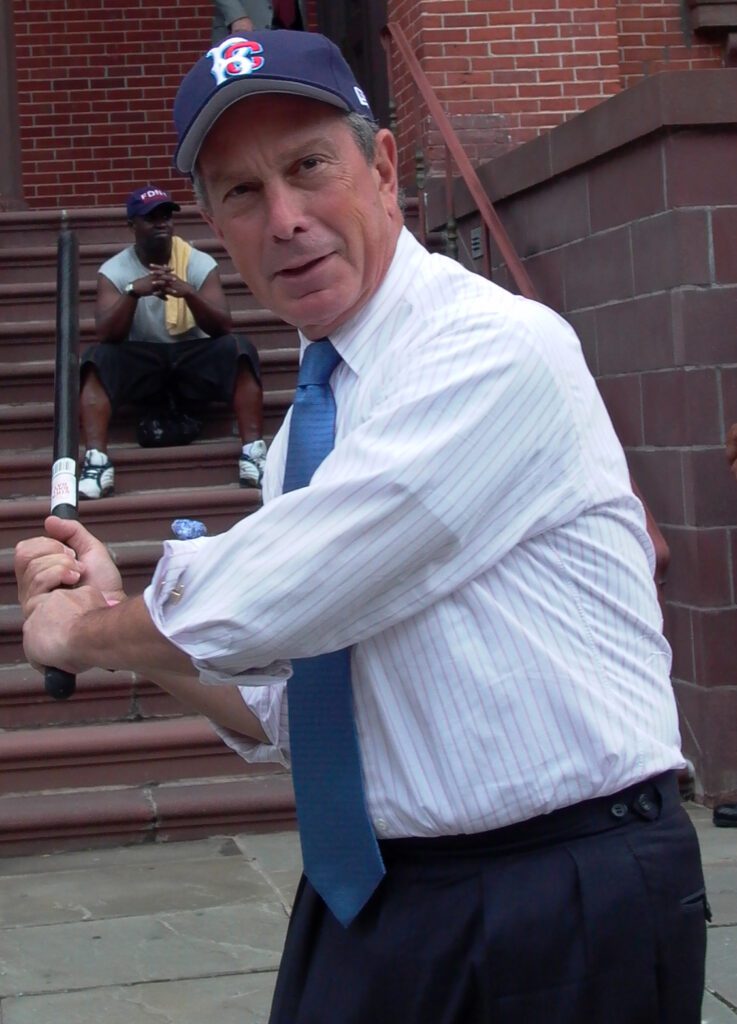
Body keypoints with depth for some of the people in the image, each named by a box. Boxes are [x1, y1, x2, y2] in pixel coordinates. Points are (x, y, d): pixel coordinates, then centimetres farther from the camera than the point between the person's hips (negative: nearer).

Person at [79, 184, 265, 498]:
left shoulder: (200, 263, -4)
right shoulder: (113, 270, -4)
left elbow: (222, 328, -14)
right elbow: (107, 336, -16)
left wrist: (188, 292, -32)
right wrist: (133, 292, -33)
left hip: (193, 359, 0)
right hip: (141, 361, 0)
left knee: (238, 348, -28)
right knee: (97, 358, -29)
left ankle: (253, 453, -35)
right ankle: (96, 461, -41)